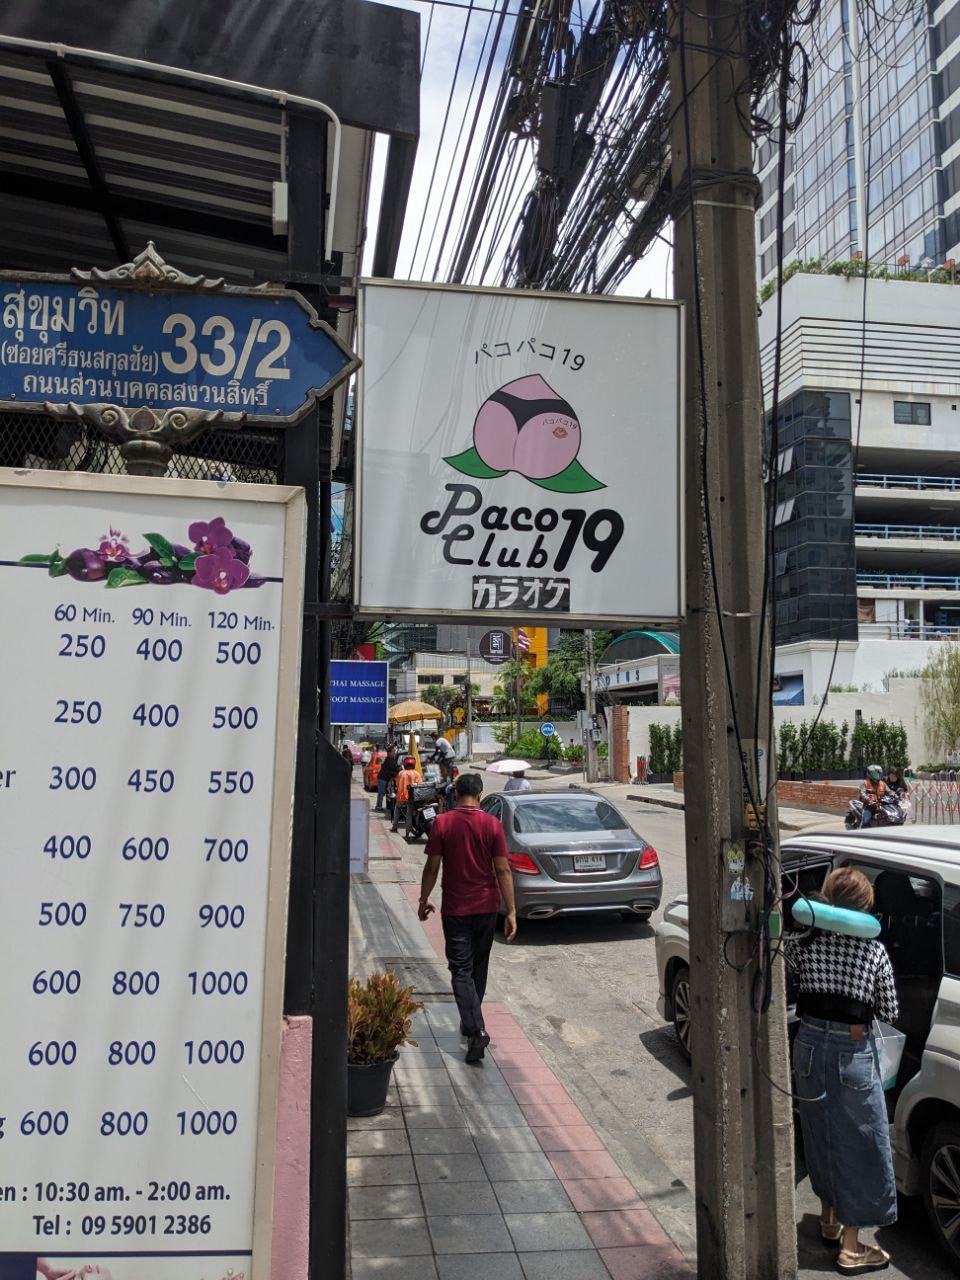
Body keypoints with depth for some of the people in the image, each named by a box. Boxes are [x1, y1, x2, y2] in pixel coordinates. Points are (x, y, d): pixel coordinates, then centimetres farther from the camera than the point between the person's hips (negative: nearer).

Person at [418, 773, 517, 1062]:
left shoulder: (442, 824, -8)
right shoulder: (492, 824, -6)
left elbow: (432, 867, -5)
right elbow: (503, 870, -8)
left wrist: (424, 900, 9)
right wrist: (511, 911, -3)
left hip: (455, 908, -2)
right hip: (487, 906, 2)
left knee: (461, 971, 1)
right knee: (479, 966, 20)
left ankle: (476, 1030, -14)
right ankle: (471, 1023, 33)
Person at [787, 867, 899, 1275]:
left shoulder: (804, 942, -7)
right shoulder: (875, 950, -11)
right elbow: (889, 1012, -2)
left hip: (810, 1044, 3)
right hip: (853, 1051, -3)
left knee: (820, 1134, 21)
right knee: (859, 1145, 10)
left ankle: (829, 1220, 39)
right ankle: (851, 1249, 17)